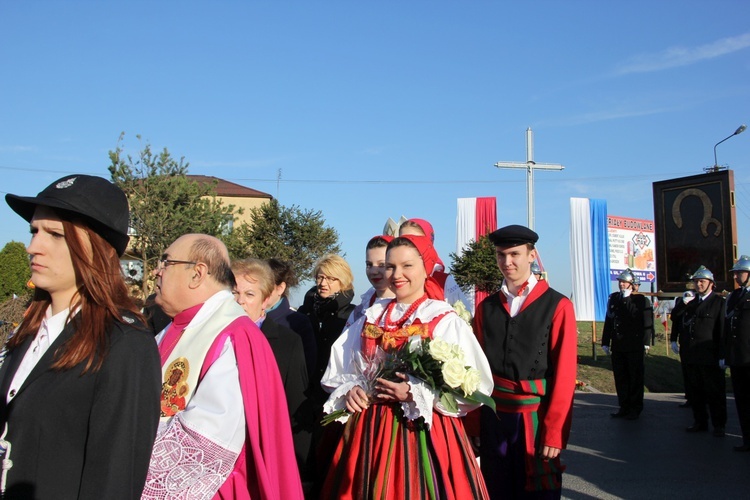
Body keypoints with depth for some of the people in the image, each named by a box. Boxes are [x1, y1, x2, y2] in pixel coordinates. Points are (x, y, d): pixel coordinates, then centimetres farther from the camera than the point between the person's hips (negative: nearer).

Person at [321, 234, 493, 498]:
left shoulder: (446, 320, -6)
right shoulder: (372, 317, 9)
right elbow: (339, 371, 14)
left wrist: (417, 394, -20)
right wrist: (349, 391, -7)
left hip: (425, 432, -4)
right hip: (370, 430, 4)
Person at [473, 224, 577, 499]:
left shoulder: (558, 306, -5)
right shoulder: (486, 308, 7)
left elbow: (564, 375, -8)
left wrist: (554, 432, -12)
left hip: (536, 416, -3)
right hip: (492, 415, 3)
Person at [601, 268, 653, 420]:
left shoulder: (640, 300, -3)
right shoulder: (613, 298, 10)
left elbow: (647, 322, -12)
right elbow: (608, 321, 12)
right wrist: (605, 342, 10)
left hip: (634, 347, -4)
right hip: (617, 346, 5)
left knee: (635, 379, 4)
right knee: (620, 378, 8)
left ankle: (635, 409, 13)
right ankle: (624, 407, 18)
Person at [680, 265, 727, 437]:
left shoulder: (719, 302, -4)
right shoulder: (691, 302, 16)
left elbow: (723, 330, -9)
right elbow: (684, 326, 21)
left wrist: (722, 355, -14)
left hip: (710, 357, -6)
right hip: (693, 356, 6)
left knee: (715, 393, 2)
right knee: (696, 392, 11)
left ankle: (718, 425, 11)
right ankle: (700, 422, 20)